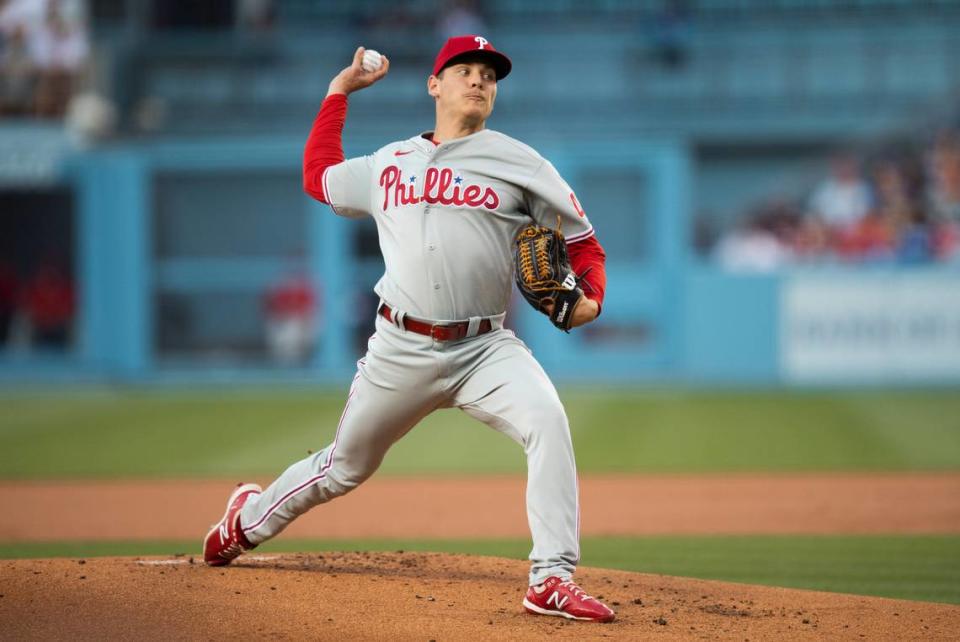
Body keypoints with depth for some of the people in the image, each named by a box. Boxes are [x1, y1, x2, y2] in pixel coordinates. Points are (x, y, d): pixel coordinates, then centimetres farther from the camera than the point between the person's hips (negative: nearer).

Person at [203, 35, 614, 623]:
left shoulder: (519, 163, 4)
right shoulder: (388, 163, 14)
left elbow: (582, 241, 5)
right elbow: (318, 175, 30)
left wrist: (590, 298, -15)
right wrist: (339, 91, 28)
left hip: (485, 348, -2)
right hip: (401, 349, 2)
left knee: (547, 421, -29)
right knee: (346, 466, 12)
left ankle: (553, 580, -28)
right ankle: (249, 521, 41)